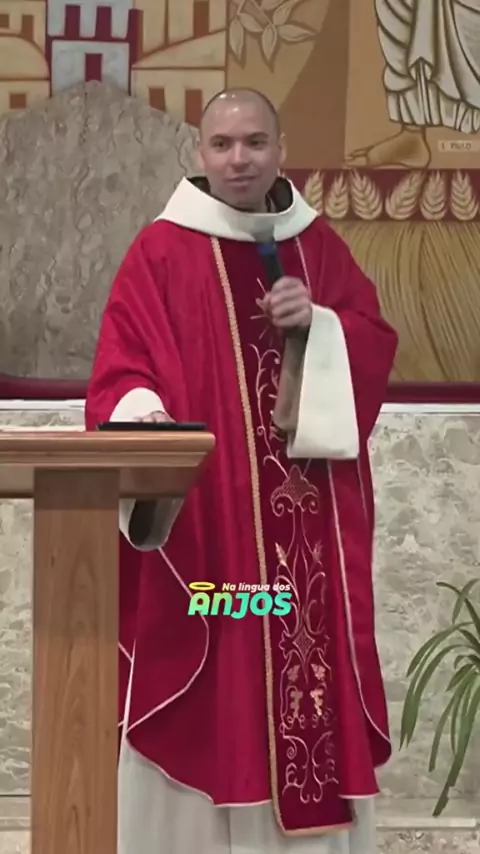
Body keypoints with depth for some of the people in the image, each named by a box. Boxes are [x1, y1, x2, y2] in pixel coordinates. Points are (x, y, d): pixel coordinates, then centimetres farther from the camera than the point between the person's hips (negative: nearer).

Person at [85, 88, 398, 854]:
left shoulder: (320, 247, 12)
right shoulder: (161, 252, -1)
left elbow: (375, 346, 11)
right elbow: (124, 369, -6)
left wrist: (318, 326, -8)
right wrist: (141, 419, -26)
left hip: (309, 525, 4)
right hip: (198, 516, -4)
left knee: (313, 666, 6)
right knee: (210, 697, -4)